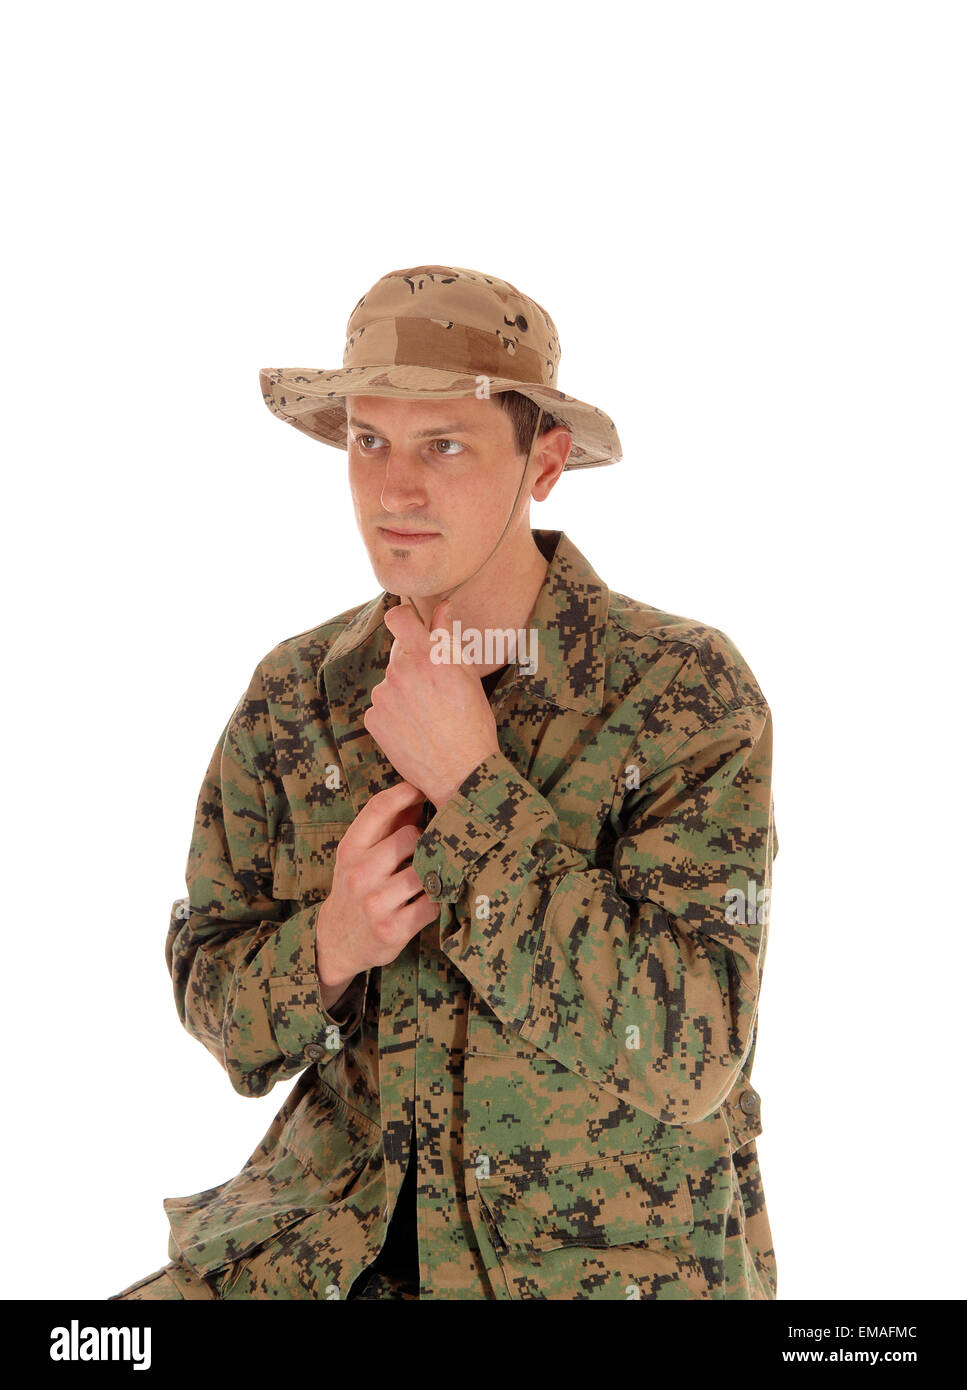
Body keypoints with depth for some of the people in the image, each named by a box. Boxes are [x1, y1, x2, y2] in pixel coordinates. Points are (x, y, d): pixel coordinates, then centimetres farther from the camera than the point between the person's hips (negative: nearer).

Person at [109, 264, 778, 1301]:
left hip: (612, 1258, -2)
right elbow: (212, 994, 5)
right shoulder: (294, 696, -1)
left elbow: (686, 1050, -21)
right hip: (339, 1227, 3)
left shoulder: (688, 690, -14)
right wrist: (332, 945, -17)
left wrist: (471, 784, -22)